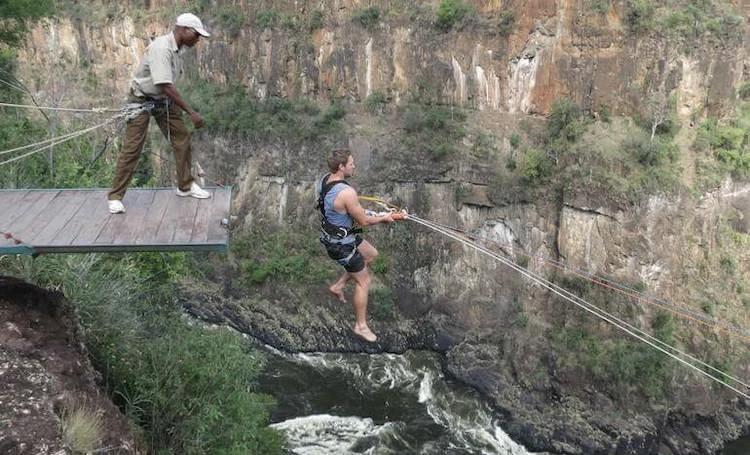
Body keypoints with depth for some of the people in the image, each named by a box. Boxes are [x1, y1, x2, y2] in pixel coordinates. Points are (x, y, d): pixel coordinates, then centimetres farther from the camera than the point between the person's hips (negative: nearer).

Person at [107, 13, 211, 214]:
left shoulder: (178, 49, 0)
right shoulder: (161, 48, -28)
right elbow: (166, 86, -34)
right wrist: (191, 112, -33)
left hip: (164, 100, 8)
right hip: (142, 100, -8)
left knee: (182, 139, 5)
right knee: (132, 148, -7)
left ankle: (186, 186, 19)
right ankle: (115, 197, 2)